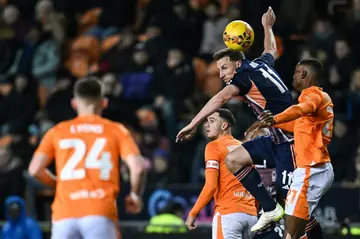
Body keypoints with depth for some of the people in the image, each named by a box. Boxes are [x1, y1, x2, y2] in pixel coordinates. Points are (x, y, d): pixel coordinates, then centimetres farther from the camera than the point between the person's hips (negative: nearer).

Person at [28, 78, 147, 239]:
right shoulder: (116, 130, 9)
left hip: (65, 214, 2)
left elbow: (35, 169, 4)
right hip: (101, 213, -2)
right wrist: (135, 196, 14)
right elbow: (138, 167, -3)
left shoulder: (57, 132, 13)